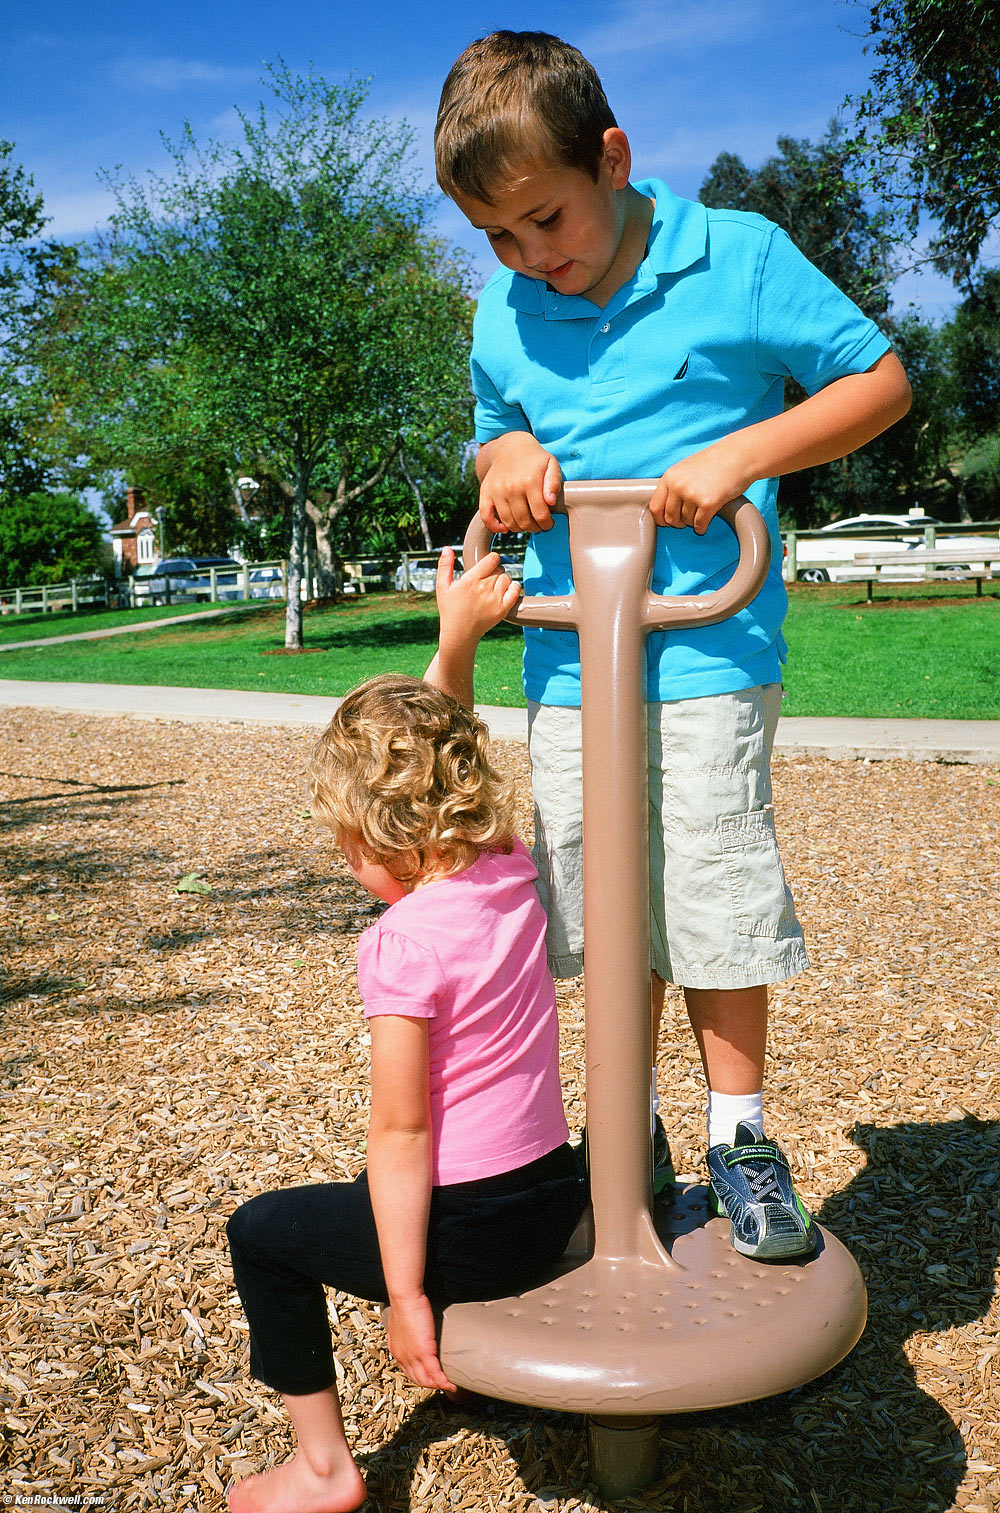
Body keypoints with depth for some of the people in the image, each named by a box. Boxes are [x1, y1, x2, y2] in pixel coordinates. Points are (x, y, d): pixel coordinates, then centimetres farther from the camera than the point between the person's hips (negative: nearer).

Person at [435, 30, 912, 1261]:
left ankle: (737, 1137, 19)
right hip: (567, 662, 4)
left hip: (708, 651, -4)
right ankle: (629, 1138, 27)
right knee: (610, 912, 9)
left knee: (717, 890, -2)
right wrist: (504, 455, -1)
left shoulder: (737, 257, -2)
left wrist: (737, 454, -13)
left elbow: (879, 381, 1)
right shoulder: (504, 313, 10)